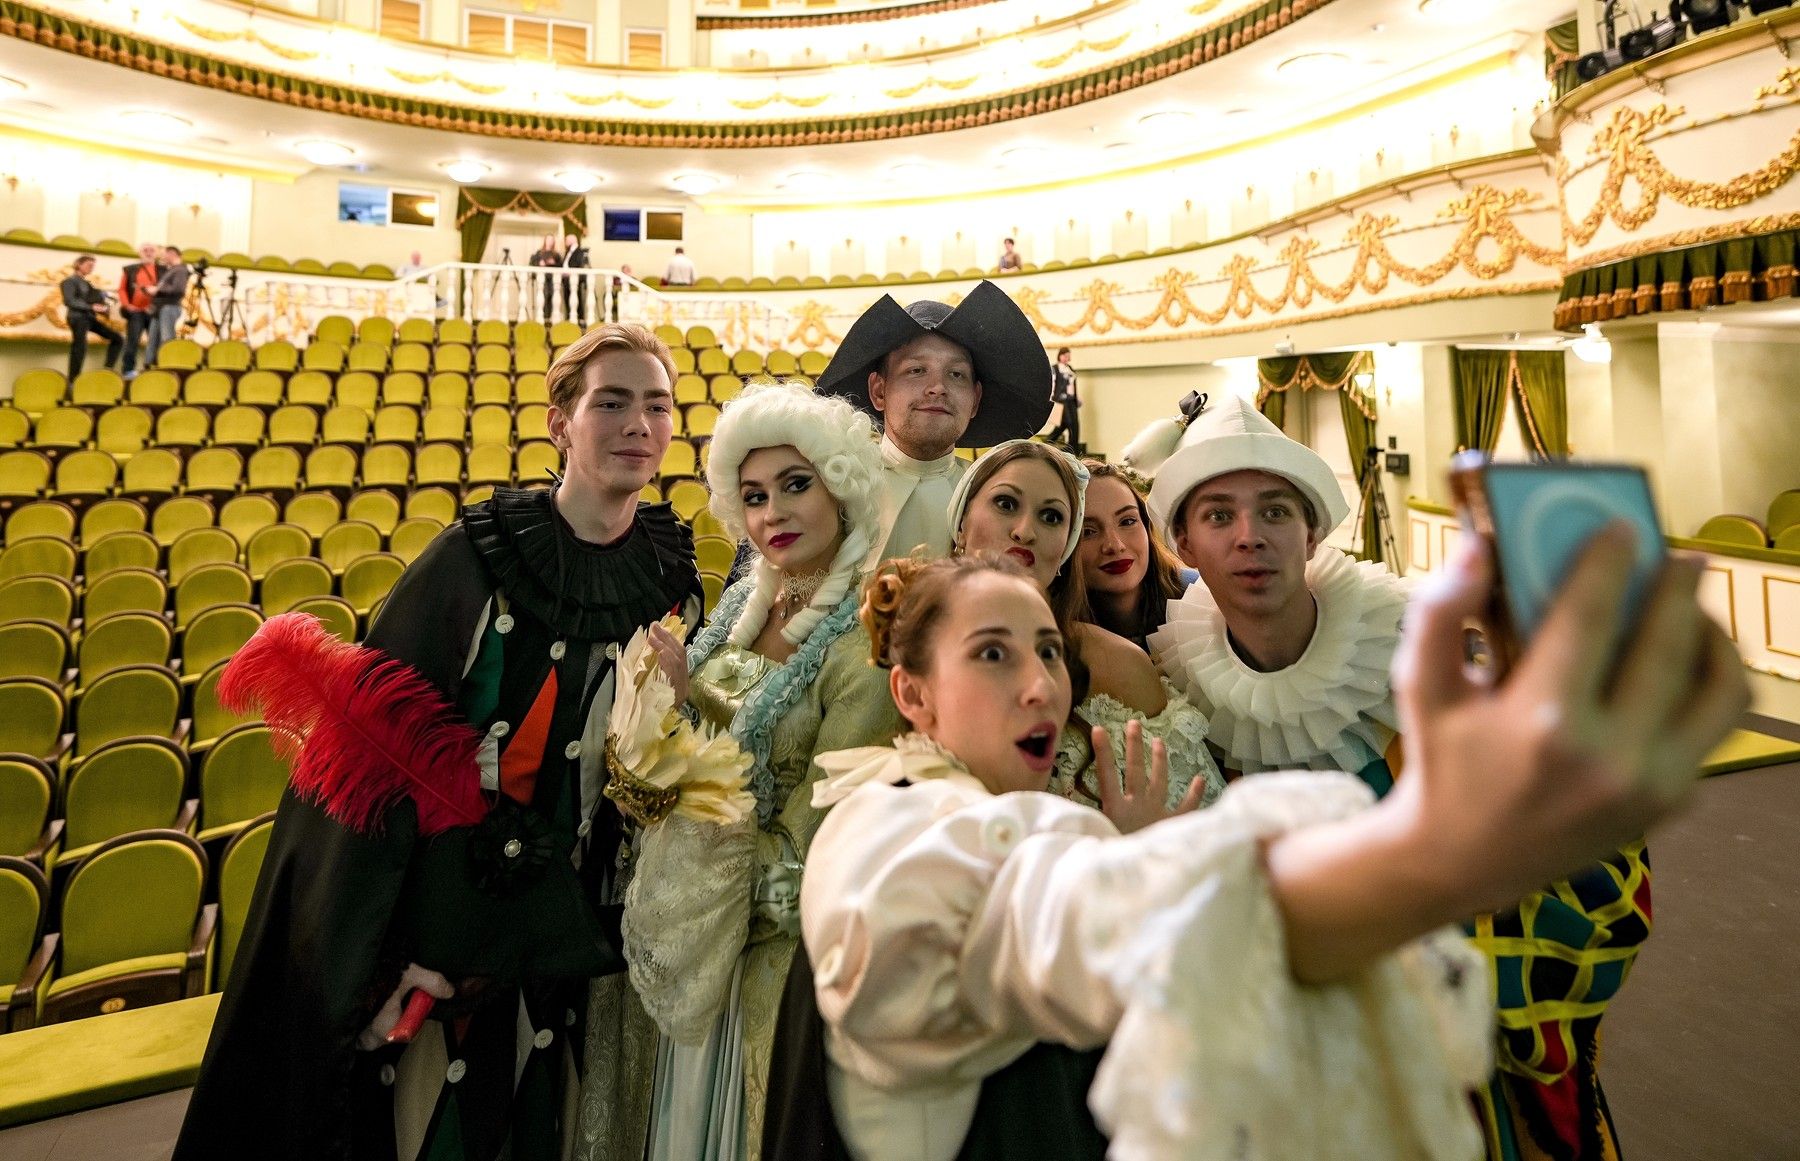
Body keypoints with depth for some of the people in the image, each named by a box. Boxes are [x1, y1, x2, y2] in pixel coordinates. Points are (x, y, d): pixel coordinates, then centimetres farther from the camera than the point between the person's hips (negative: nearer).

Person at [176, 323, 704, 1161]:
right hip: (452, 904, -3)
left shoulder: (673, 569, -4)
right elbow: (370, 733, -12)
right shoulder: (478, 555, -15)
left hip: (578, 926, 3)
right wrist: (353, 948, -12)